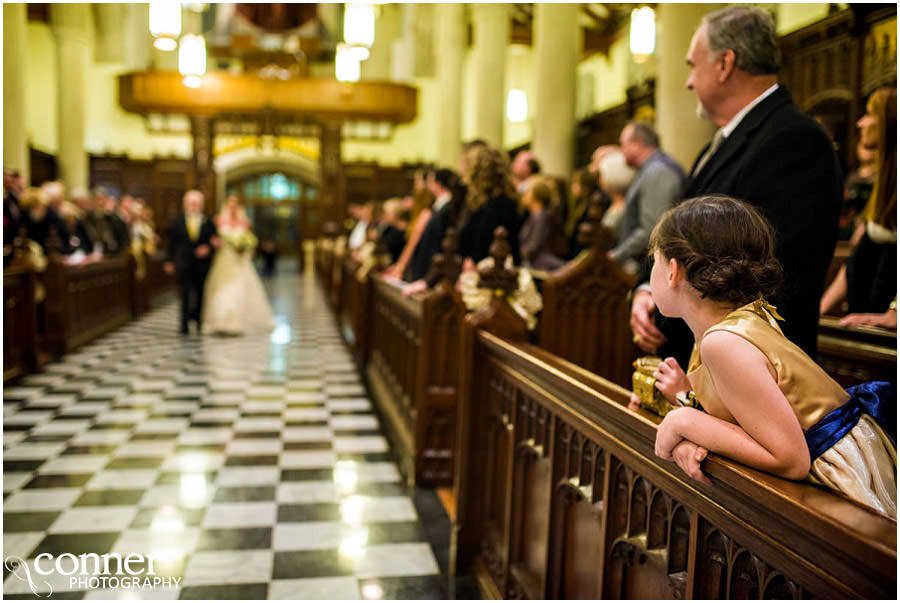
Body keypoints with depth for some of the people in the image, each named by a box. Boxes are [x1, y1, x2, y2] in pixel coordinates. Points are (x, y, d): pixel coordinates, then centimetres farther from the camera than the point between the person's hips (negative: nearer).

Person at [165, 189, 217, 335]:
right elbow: (172, 243, 10)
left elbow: (214, 240, 5)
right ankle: (184, 324, -7)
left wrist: (207, 248, -15)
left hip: (202, 264, 1)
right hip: (184, 264, -1)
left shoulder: (208, 222, 5)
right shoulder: (178, 222, 7)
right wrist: (169, 261, 8)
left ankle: (200, 321, 25)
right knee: (185, 294, -6)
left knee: (201, 294, 8)